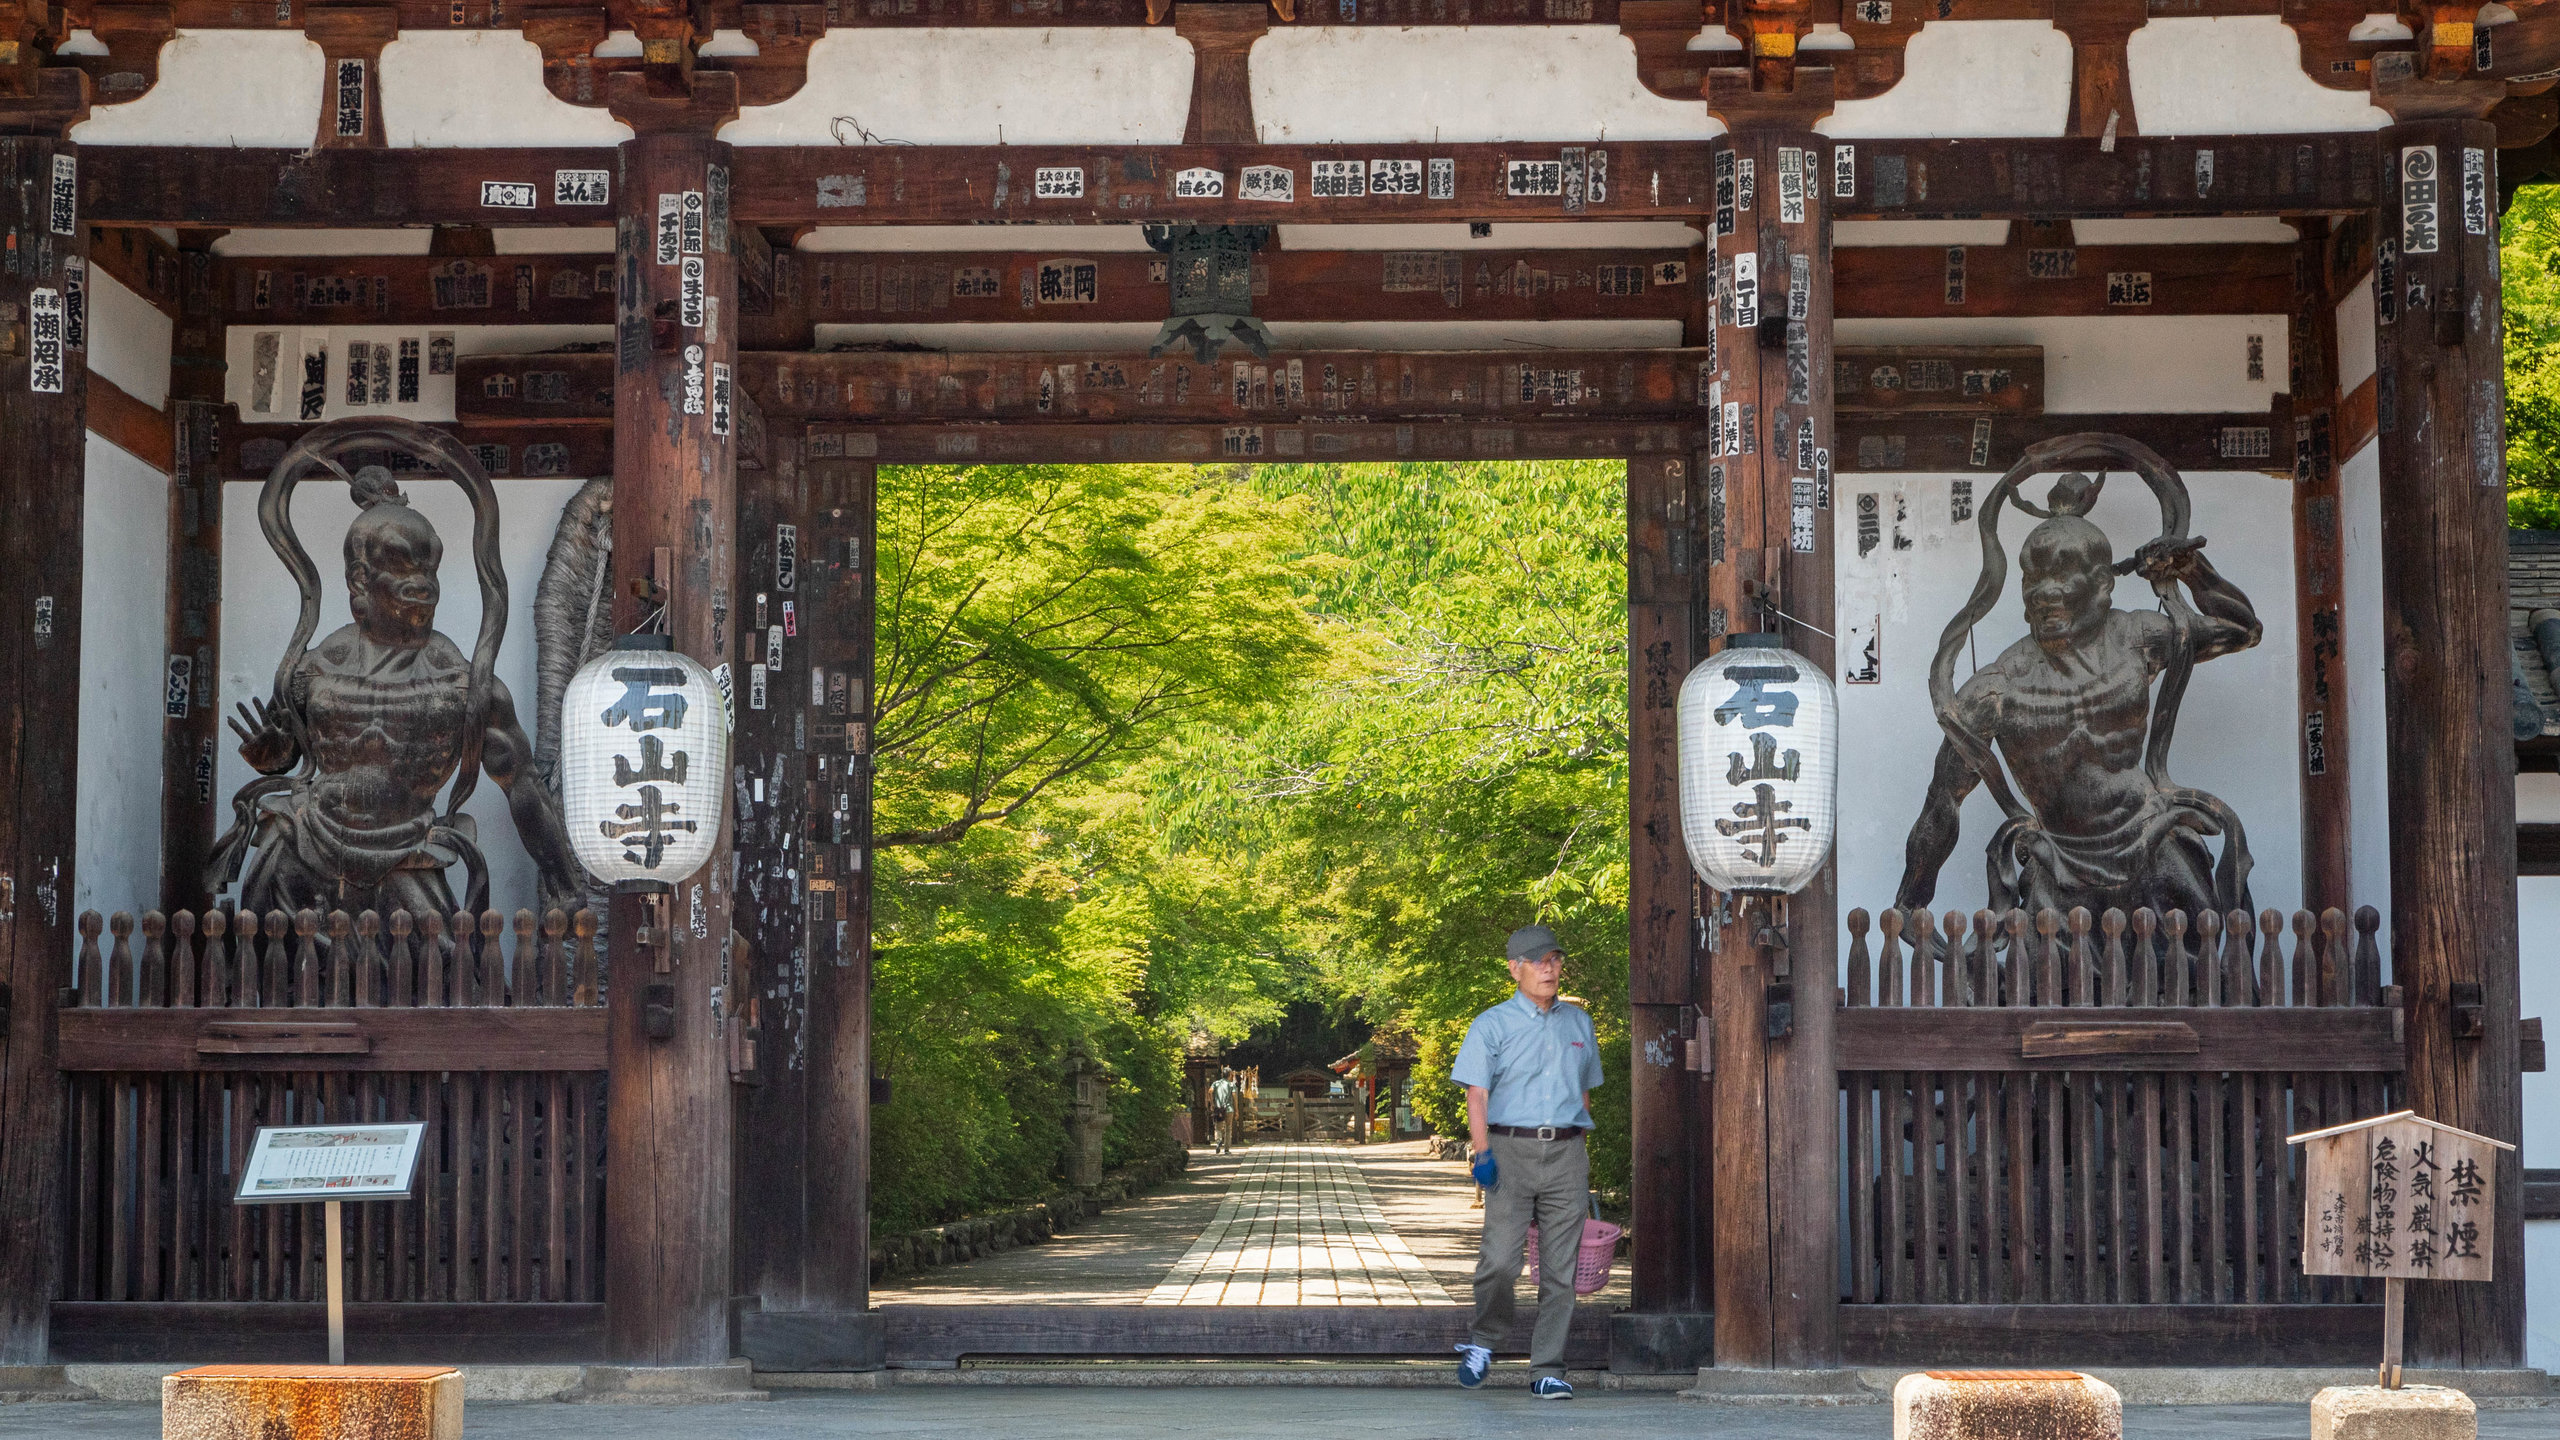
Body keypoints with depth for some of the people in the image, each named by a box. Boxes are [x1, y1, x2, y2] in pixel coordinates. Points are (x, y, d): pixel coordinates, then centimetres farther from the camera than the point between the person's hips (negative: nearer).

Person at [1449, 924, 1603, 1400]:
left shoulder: (1579, 1022, 16)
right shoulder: (1493, 1025, 3)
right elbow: (1477, 1093, -3)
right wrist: (1482, 1153, -15)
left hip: (1566, 1152, 3)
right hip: (1511, 1150, -3)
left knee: (1559, 1269, 0)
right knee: (1499, 1259, -13)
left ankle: (1548, 1370, 5)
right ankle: (1482, 1342, 11)